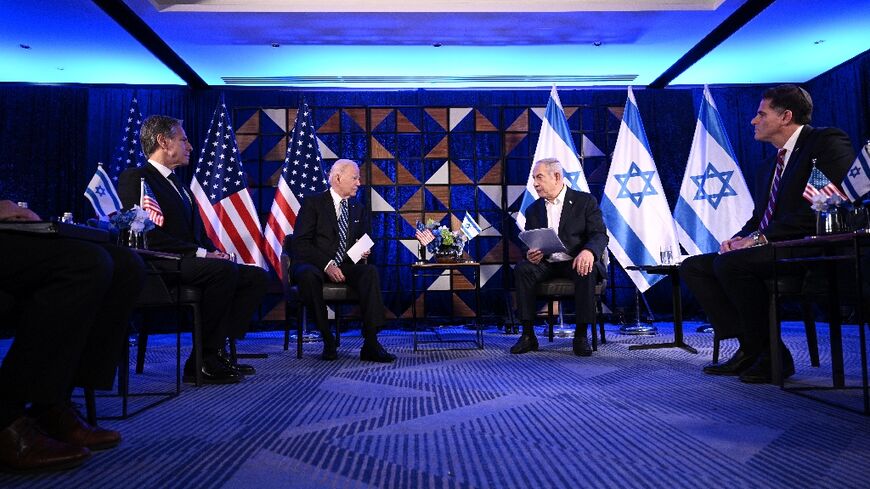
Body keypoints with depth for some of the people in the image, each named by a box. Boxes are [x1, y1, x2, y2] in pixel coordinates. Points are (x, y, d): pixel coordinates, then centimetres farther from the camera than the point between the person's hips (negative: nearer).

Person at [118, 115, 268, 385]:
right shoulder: (134, 178, -3)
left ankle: (217, 350, -11)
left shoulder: (177, 182, 25)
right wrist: (200, 253, -19)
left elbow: (198, 233, 22)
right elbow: (148, 235, -17)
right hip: (160, 268, -9)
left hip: (189, 263, 9)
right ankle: (202, 361, -22)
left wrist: (215, 251, 1)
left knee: (257, 276, -7)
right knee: (225, 270, -33)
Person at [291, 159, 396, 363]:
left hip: (346, 267, 4)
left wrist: (364, 253, -6)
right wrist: (327, 264, -21)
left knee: (370, 271, -28)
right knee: (309, 275, -38)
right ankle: (328, 341, -25)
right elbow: (301, 243, -8)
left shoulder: (358, 210, 17)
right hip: (315, 265, -4)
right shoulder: (313, 203, 1)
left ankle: (370, 344, -33)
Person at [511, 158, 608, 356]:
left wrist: (588, 251, -32)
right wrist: (530, 254, -13)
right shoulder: (533, 210, 14)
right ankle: (528, 335, -22)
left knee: (586, 272, -35)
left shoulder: (585, 201, 2)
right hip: (546, 264, 3)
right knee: (522, 269, -26)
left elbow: (600, 235, -8)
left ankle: (581, 336, -22)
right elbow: (529, 245, 13)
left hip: (576, 262, -3)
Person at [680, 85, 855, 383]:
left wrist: (761, 238, -20)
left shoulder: (828, 141, -4)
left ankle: (771, 354, -14)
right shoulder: (769, 167, 22)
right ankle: (749, 348, -6)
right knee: (693, 266, -3)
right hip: (771, 249, 9)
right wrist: (741, 238, -3)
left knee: (729, 263, -31)